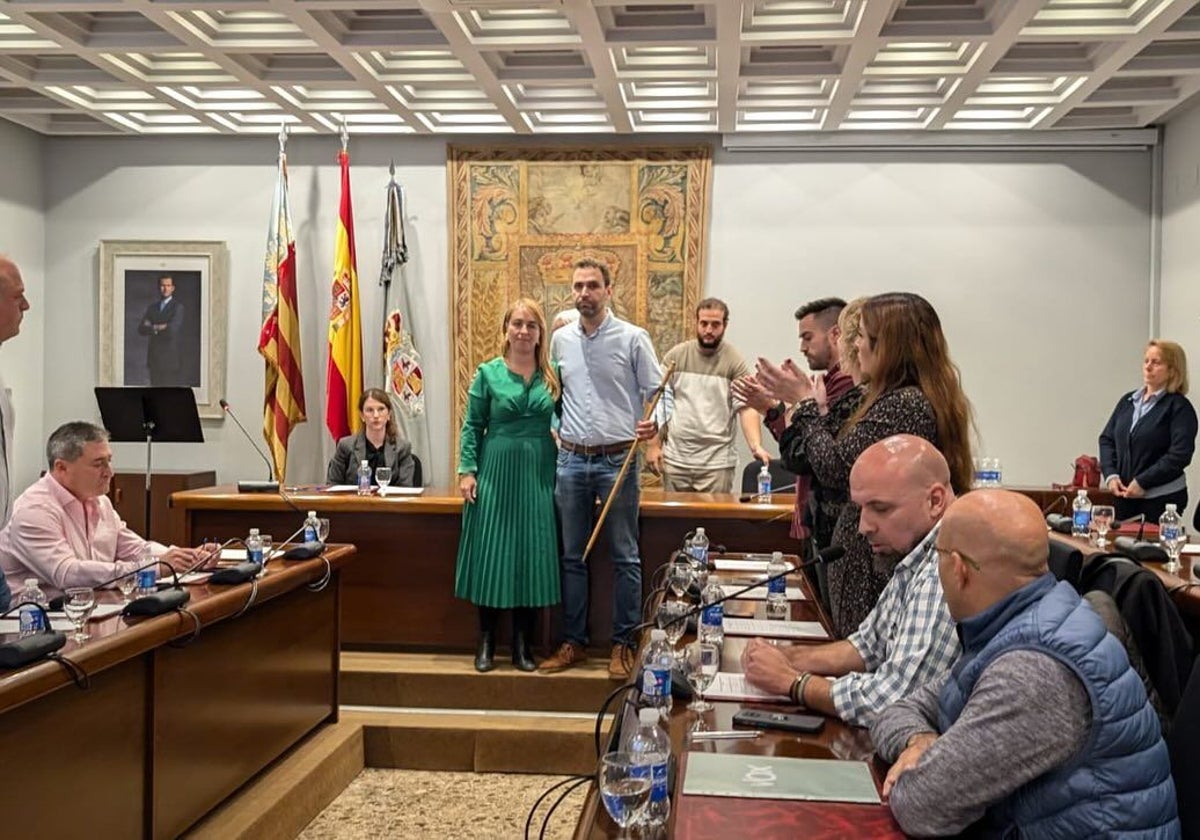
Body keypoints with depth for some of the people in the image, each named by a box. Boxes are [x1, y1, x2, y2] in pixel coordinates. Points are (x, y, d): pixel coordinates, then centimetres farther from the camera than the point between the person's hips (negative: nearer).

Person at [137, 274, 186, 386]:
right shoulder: (152, 307, 14)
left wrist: (153, 327, -3)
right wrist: (159, 328, -11)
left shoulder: (178, 307, -2)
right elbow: (141, 329, 3)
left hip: (171, 357, -5)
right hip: (154, 357, 5)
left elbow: (173, 329, -16)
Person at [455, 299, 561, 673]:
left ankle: (522, 644, 15)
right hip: (497, 472, -2)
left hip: (539, 474, 2)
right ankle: (486, 641, 16)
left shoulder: (553, 375, 5)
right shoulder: (488, 373, 0)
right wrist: (467, 471, -6)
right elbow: (472, 426, 1)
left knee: (532, 555, 4)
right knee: (492, 553, 3)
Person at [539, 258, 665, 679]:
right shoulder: (560, 340, 8)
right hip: (571, 459, 4)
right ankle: (573, 643, 21)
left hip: (617, 460, -4)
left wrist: (654, 423, -21)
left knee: (624, 557, 3)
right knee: (572, 557, 10)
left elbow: (658, 391, -3)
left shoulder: (633, 338, -4)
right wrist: (552, 431, 7)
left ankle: (623, 644, 14)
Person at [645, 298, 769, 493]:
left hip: (717, 462, -2)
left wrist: (756, 446, -25)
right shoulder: (675, 356, 5)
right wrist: (653, 444, 1)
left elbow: (746, 408, -10)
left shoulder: (735, 362, -3)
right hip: (675, 458, 2)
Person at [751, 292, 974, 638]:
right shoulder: (934, 400, 12)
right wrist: (813, 403, 11)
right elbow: (850, 459, 13)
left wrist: (807, 402, -4)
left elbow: (833, 468, -17)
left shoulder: (902, 404, -20)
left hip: (874, 569, -10)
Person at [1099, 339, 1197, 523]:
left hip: (1163, 498, -5)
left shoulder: (1179, 407, -6)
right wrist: (1111, 475, -4)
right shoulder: (1128, 401, 11)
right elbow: (1107, 439, 11)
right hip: (1124, 495, 5)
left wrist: (1142, 482, -17)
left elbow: (1180, 454, -15)